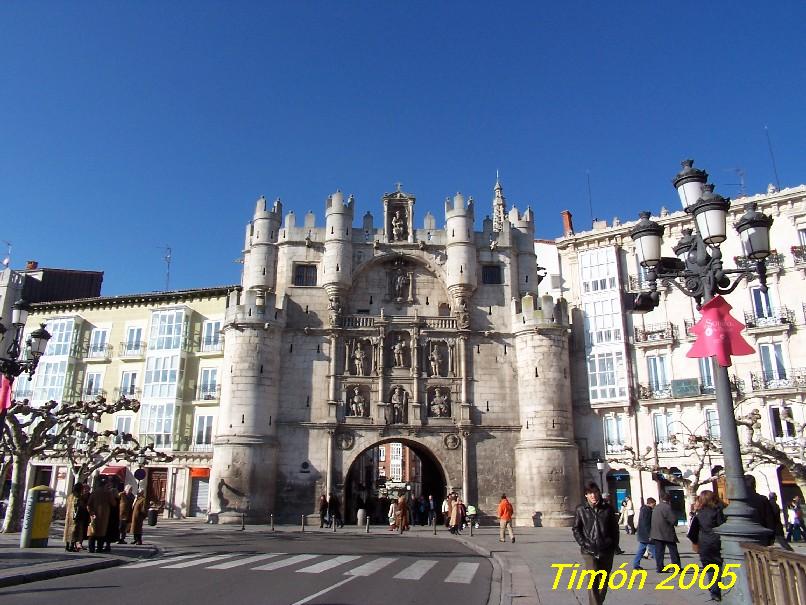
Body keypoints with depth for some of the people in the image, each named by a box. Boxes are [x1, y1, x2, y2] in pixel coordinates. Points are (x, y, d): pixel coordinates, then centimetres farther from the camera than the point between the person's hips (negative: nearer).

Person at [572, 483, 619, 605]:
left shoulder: (607, 508, 1)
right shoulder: (581, 509, -2)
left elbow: (615, 528, 8)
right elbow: (575, 528, 3)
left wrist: (614, 545, 4)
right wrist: (583, 543, -6)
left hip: (607, 550, 2)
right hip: (589, 550, -2)